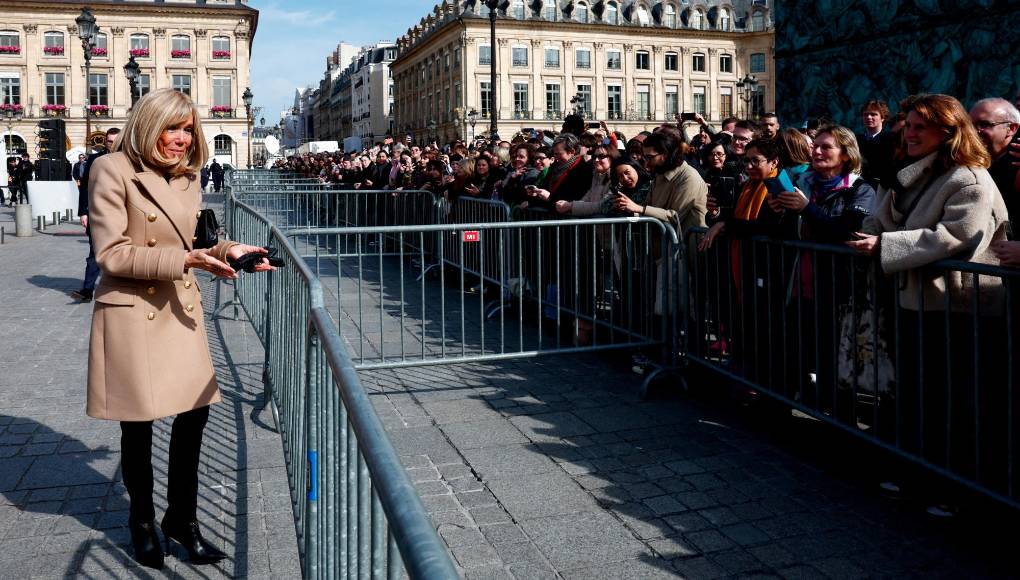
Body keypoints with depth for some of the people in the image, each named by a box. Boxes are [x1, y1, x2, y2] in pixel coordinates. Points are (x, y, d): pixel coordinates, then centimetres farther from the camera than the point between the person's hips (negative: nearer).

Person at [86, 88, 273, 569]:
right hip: (132, 313, -5)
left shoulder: (187, 177, 9)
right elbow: (111, 254, -17)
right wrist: (187, 259, -22)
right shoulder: (113, 170, -11)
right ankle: (142, 522, 29)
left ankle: (182, 518, 24)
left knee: (194, 413, 5)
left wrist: (226, 251, -3)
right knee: (139, 422, 8)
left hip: (181, 310, 6)